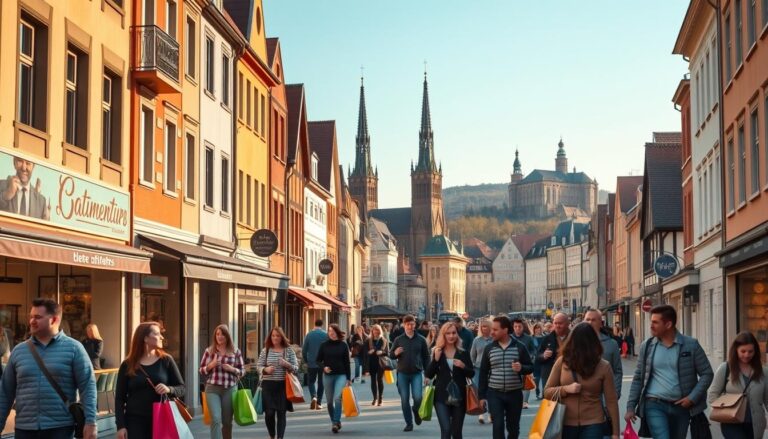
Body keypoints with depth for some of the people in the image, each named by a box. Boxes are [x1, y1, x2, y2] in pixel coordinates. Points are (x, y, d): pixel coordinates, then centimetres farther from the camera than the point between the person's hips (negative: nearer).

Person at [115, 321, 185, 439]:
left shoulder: (166, 360, 3)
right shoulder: (128, 365, 1)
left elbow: (181, 388, 6)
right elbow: (120, 398, 3)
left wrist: (169, 389, -17)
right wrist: (120, 425, -5)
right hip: (135, 421, -1)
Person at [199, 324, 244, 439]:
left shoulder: (236, 352, 5)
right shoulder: (209, 350, 5)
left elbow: (242, 371, 9)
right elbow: (202, 370, 9)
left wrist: (232, 369, -10)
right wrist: (211, 365, -10)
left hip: (230, 389, 1)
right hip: (212, 389, -1)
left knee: (227, 421, 9)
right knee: (216, 419, -14)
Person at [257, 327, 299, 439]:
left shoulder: (289, 351, 3)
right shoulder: (265, 351, 5)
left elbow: (296, 368, 3)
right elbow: (258, 367, 6)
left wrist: (287, 365, -17)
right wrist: (265, 369, -16)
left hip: (283, 385, 0)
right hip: (268, 385, 0)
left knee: (281, 413, -2)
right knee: (269, 412, 0)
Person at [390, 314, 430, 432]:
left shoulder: (421, 340, 2)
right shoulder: (398, 340, 3)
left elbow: (426, 357, 5)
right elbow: (391, 355, 9)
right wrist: (395, 353, -16)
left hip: (417, 373, -1)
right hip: (402, 373, 1)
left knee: (418, 397, -13)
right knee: (404, 400, 2)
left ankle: (416, 410, 20)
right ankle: (409, 423, 14)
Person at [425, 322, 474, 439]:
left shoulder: (463, 353, 4)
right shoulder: (437, 352, 2)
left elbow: (472, 374, 5)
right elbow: (428, 375, -2)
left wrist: (463, 366, -15)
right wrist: (436, 359, -16)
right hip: (442, 397, -1)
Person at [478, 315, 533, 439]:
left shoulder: (519, 347, -2)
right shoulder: (489, 348, 1)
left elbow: (531, 367, 4)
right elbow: (483, 372, 5)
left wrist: (521, 368, -20)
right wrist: (481, 395, 2)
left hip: (515, 393, 0)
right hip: (494, 394, 0)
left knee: (513, 427, 10)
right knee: (498, 425, -9)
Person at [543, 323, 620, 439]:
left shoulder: (603, 366, -4)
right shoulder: (562, 362, 0)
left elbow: (611, 401, -1)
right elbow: (547, 392, 5)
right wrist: (566, 389, -15)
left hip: (592, 424, -2)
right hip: (565, 424, 2)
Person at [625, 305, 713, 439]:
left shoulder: (690, 345, -2)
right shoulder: (647, 346, 2)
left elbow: (707, 373, 1)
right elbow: (638, 378, 7)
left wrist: (692, 398, -9)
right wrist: (631, 407, 2)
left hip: (681, 407, 1)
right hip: (655, 405, -1)